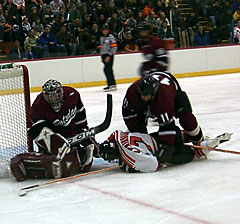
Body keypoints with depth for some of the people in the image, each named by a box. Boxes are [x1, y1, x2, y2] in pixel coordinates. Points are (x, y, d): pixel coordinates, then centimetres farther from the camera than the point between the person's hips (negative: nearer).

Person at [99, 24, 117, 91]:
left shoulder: (111, 37, -8)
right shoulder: (102, 38, 17)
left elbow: (114, 47, -14)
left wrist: (109, 56, -19)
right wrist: (102, 57, 18)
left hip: (109, 55, -8)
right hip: (104, 56, 8)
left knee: (107, 69, -15)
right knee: (109, 70, 10)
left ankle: (111, 85, -15)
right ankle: (113, 84, 15)